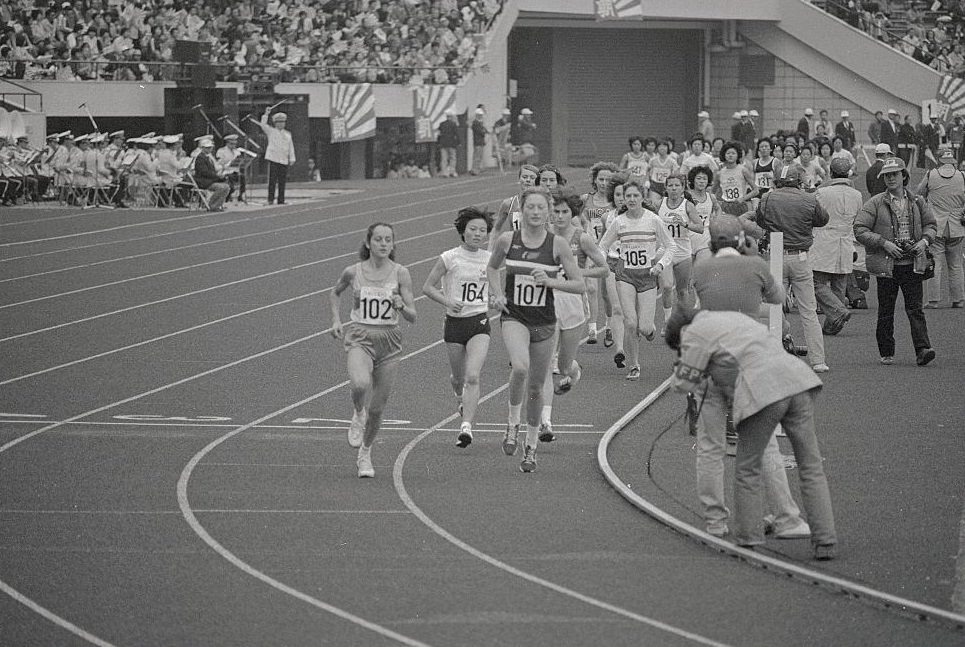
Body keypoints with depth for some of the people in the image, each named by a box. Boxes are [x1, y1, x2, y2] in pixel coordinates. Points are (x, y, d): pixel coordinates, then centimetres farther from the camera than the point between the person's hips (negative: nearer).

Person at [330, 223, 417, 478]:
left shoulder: (400, 273, -4)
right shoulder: (353, 272, -2)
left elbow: (412, 317, -3)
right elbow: (335, 293, 20)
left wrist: (401, 306, -24)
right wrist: (336, 320, 6)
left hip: (389, 341, 1)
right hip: (359, 338, -1)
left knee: (377, 407, 6)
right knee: (361, 384, -32)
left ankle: (365, 454, 30)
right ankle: (358, 416, 2)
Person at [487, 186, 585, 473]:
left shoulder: (558, 245, -5)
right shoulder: (507, 240, -3)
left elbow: (580, 285, -2)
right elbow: (492, 268, 16)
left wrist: (550, 281, -17)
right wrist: (497, 294, 0)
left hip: (545, 322, 1)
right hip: (514, 318, -1)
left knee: (536, 387, 10)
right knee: (520, 366, -30)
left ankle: (531, 447, 28)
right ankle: (513, 423, -7)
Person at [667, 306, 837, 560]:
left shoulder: (695, 333, 11)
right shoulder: (734, 318, 33)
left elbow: (685, 384, 12)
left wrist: (680, 366, 35)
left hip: (763, 391, -7)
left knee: (747, 470, 8)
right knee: (811, 466, 7)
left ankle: (748, 542, 11)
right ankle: (825, 542, 5)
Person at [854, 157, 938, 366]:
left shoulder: (917, 202, 8)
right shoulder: (875, 204, -2)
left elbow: (931, 224, 20)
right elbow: (859, 230, -7)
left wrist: (924, 240, -2)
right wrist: (884, 243, -16)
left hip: (912, 264, 1)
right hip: (886, 265, -1)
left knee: (915, 308, -6)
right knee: (886, 311, 5)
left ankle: (922, 349, -13)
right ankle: (886, 353, 15)